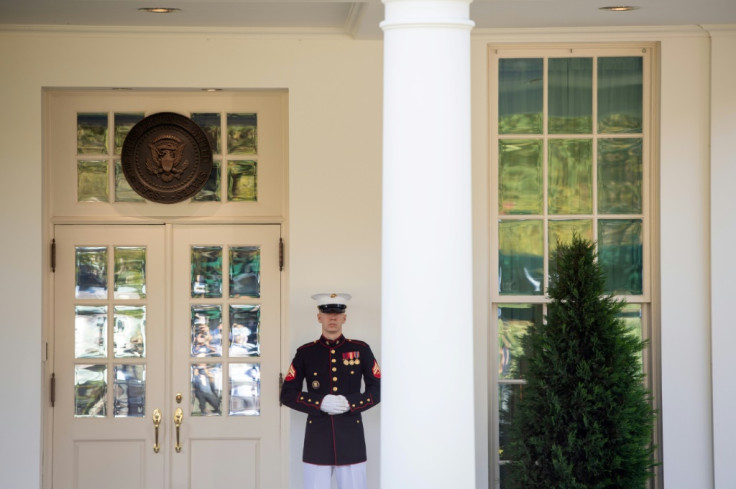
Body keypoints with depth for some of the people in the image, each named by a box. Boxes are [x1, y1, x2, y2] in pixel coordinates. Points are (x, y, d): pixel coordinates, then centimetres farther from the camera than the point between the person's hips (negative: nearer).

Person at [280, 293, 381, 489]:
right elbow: (287, 394, 2)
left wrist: (351, 403, -12)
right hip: (318, 437, 0)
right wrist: (321, 403, -13)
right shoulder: (305, 353, 4)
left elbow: (378, 390, 6)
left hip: (351, 435, 0)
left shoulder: (361, 350, 5)